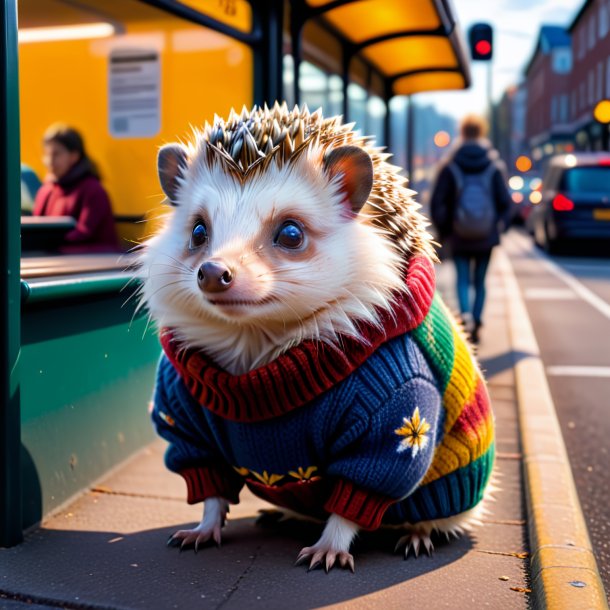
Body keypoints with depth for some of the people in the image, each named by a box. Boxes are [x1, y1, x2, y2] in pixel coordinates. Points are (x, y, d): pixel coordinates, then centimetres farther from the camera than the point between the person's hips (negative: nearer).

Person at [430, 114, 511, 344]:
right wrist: (500, 225, 12)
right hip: (487, 236, 1)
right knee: (480, 281, 13)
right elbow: (505, 201, -1)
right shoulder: (495, 166, -2)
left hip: (458, 236, -1)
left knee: (463, 280, 4)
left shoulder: (450, 166, -5)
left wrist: (442, 230, 5)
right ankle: (476, 324, 14)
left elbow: (437, 202, -6)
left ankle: (465, 315, -21)